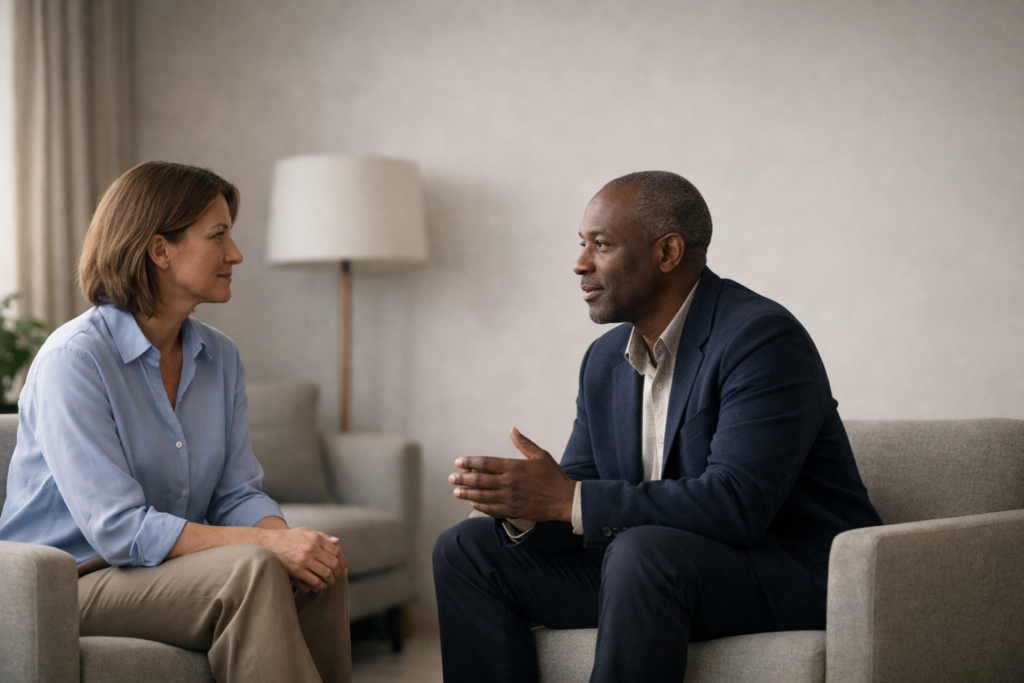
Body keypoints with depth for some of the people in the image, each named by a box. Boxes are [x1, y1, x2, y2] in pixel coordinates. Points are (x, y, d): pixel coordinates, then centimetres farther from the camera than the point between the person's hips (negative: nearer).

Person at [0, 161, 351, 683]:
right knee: (252, 569, -31)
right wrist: (267, 542, -29)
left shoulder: (219, 357, 8)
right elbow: (119, 528, -24)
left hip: (175, 570, 7)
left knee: (318, 571, -21)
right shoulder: (74, 359, -17)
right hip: (70, 581, -7)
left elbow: (237, 494, 5)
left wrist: (289, 536, -19)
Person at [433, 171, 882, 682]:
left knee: (644, 552, -38)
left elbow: (736, 504, -29)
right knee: (465, 549, 2)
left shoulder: (762, 339, -18)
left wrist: (568, 500, -29)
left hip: (792, 573, -8)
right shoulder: (604, 360, 9)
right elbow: (580, 488, 6)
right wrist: (523, 508, -19)